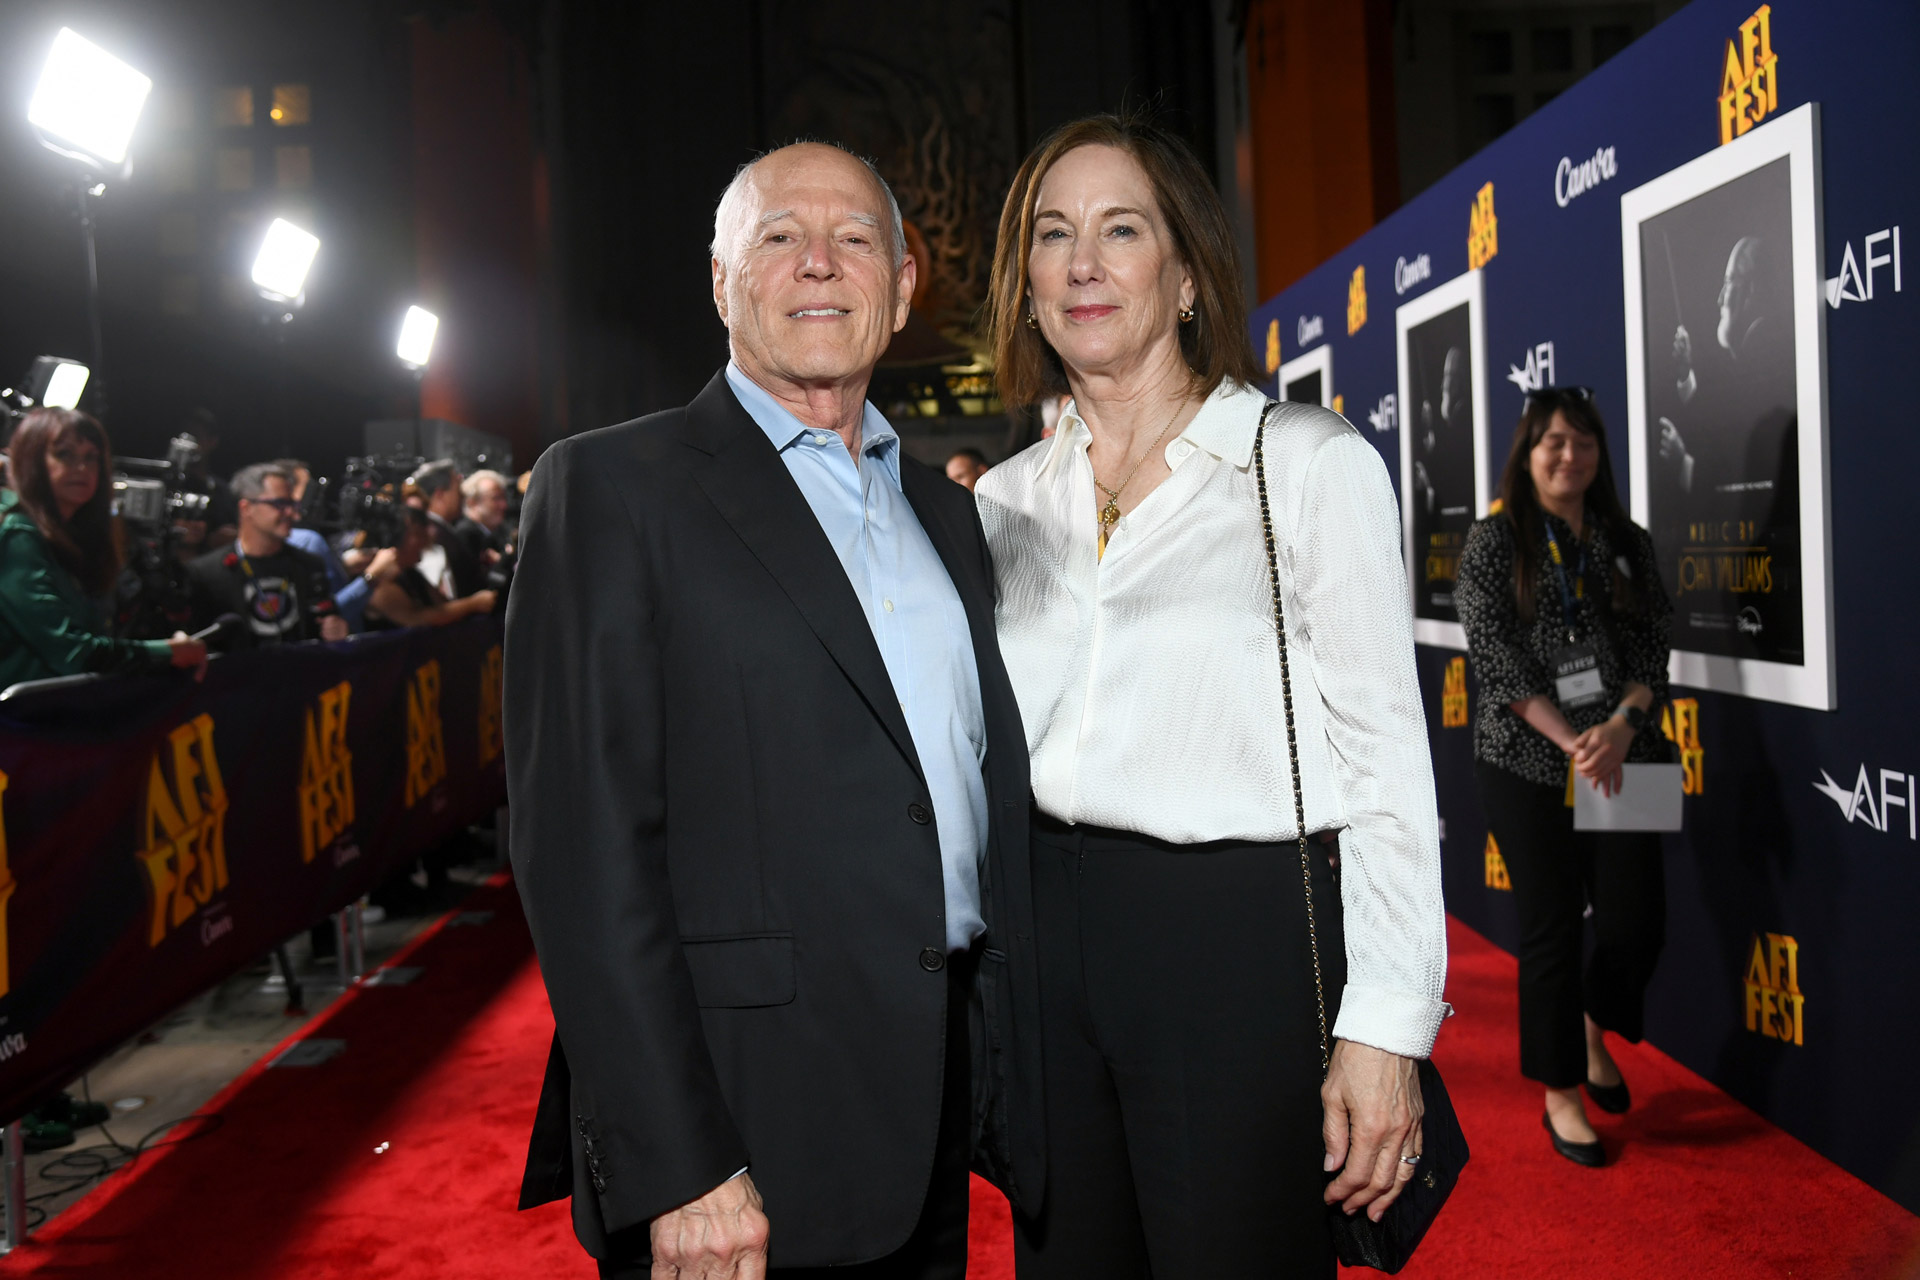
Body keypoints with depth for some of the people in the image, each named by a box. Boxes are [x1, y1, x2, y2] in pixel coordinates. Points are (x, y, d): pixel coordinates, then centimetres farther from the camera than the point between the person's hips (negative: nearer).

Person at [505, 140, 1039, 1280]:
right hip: (742, 1126, -6)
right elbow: (585, 842, -14)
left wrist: (1024, 1088, 12)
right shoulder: (613, 488, -7)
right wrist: (676, 1170, -19)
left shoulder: (944, 512, 12)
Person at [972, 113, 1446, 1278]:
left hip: (1246, 937, -4)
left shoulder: (1313, 466, -4)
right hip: (1048, 938, 5)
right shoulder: (1004, 502, 10)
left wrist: (1384, 1030, -12)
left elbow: (1385, 755, -7)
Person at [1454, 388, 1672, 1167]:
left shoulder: (1626, 543, 10)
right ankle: (1561, 1092, 20)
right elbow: (1493, 652, -9)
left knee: (1637, 918, 1)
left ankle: (1594, 1030, 34)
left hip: (1621, 757, 3)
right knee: (1550, 925, 2)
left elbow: (1652, 646, 5)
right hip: (1526, 760, -3)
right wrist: (1571, 741, -16)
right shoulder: (1493, 541, -1)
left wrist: (1619, 726, -14)